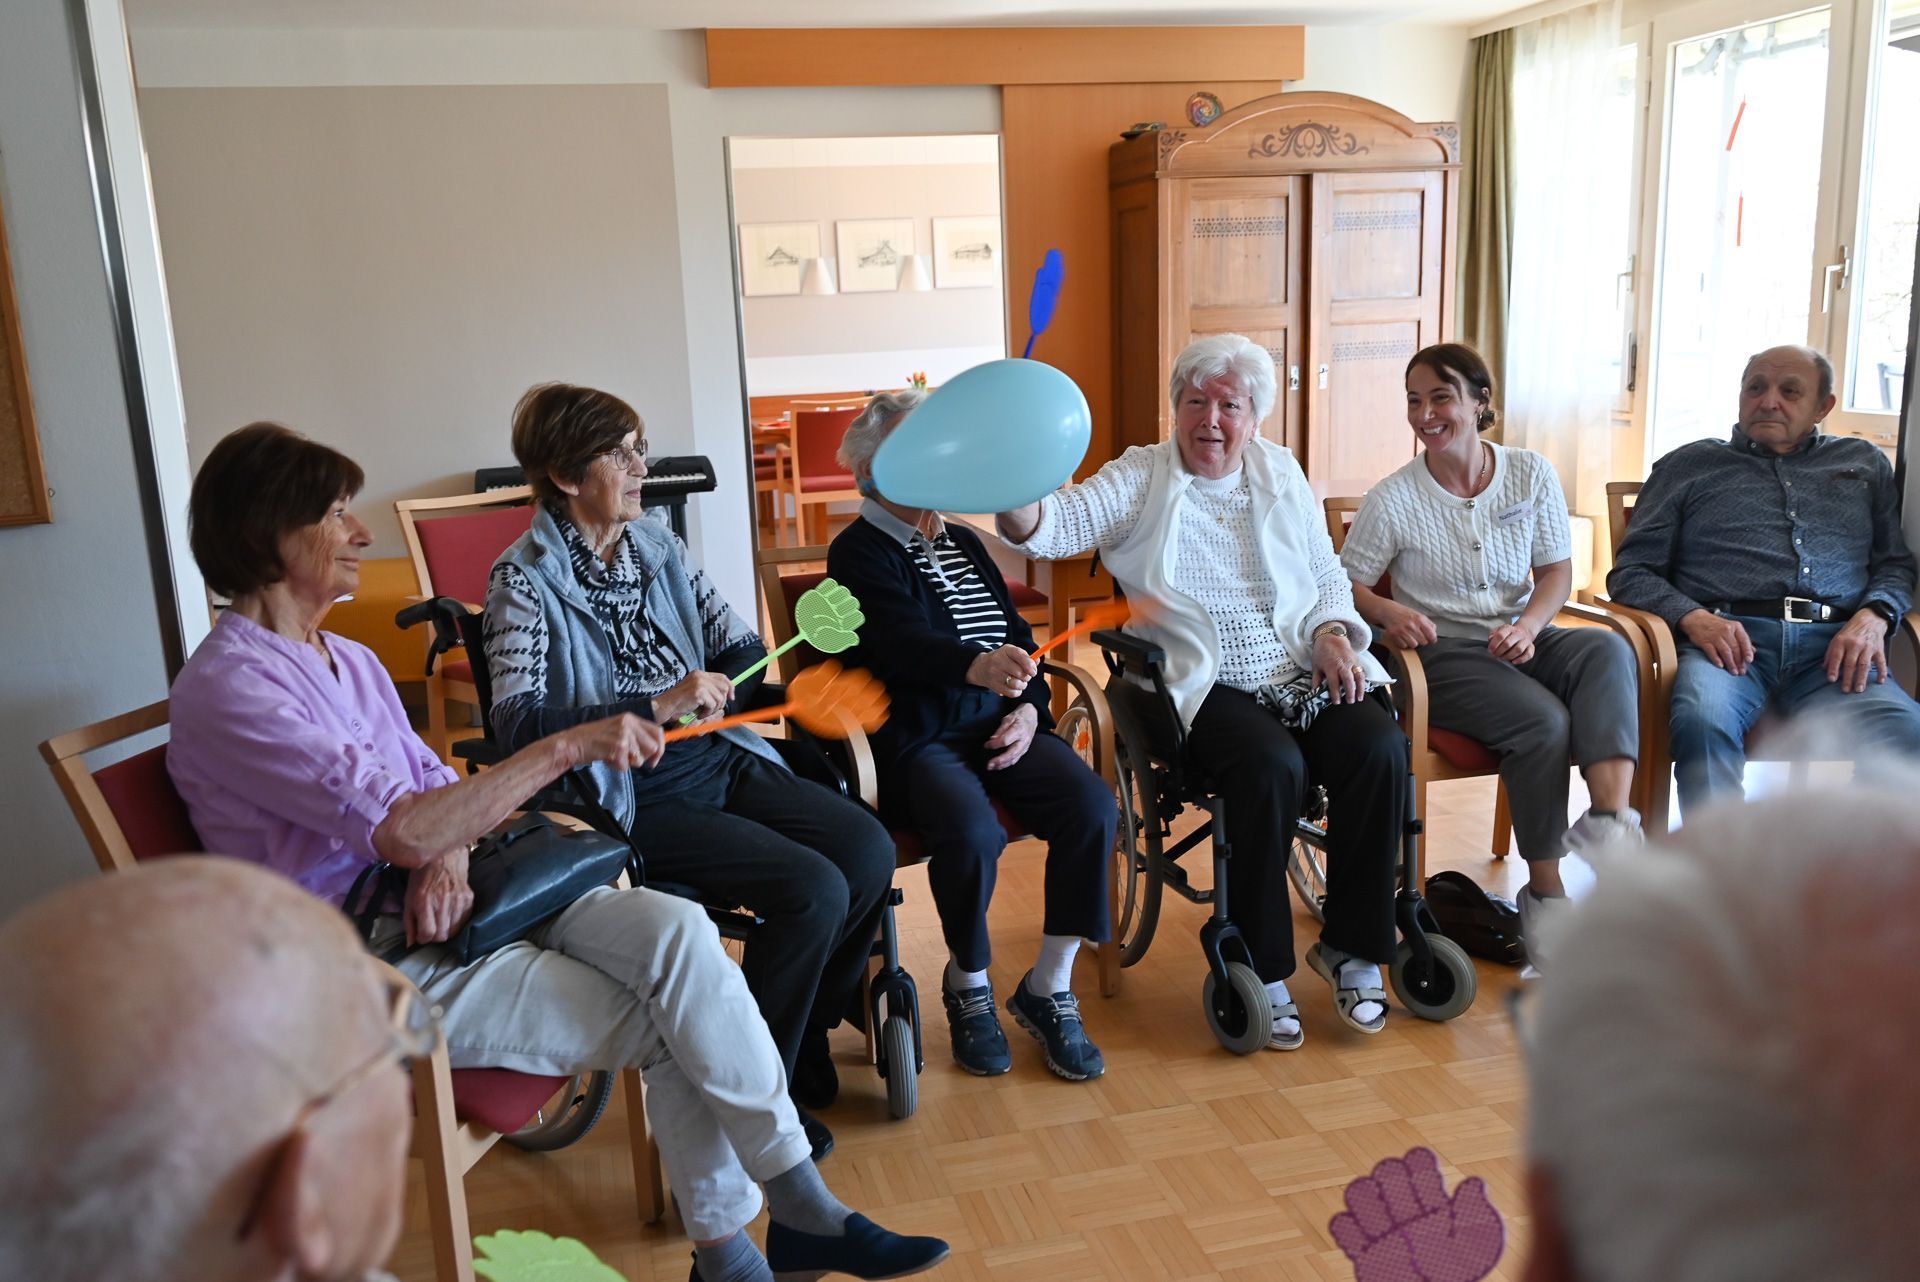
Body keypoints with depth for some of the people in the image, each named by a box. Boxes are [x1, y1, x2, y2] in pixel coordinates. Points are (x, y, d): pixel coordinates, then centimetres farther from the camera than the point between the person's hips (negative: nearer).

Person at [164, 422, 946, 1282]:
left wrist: (446, 861, -9)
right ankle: (799, 1210, 5)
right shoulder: (227, 690, -15)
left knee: (676, 929, -18)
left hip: (433, 906, 7)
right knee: (670, 1023, -16)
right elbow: (404, 829, -24)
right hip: (375, 965, -7)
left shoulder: (347, 660, 13)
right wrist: (569, 746, -25)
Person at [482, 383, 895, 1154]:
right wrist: (657, 706, -28)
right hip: (634, 801, -6)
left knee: (869, 851, -12)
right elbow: (518, 724, -22)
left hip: (722, 762, 7)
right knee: (813, 890, -21)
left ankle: (807, 1035, 11)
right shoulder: (526, 583, -9)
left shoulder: (656, 544, 10)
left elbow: (742, 650, 15)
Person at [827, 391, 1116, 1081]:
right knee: (973, 831, -34)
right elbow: (904, 642, -20)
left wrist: (1030, 707, -2)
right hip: (918, 737, -6)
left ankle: (1049, 987, -4)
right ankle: (968, 982, -2)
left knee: (1091, 804, -20)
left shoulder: (965, 543, 22)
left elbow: (1017, 633, 19)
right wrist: (976, 666, -41)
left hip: (1001, 724, 6)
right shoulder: (859, 552, -1)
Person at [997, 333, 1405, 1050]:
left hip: (1302, 674, 4)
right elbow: (1057, 525, -14)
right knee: (1273, 766, -32)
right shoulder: (1141, 479, 3)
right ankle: (1263, 969, -12)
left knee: (1381, 749, -23)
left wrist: (1334, 633, -3)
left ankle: (1351, 948, -4)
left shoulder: (1281, 475, 15)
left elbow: (1330, 579, 19)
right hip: (1204, 688, -4)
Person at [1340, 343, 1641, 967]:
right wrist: (1388, 611, -22)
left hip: (1521, 640, 4)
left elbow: (1557, 570, 8)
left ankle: (1610, 819, -45)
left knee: (1607, 649, -30)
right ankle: (1544, 892, -15)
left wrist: (1529, 625, -13)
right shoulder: (1393, 500, -3)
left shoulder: (1532, 473, 5)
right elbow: (1347, 585, 1)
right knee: (1543, 720, -30)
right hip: (1443, 653, -3)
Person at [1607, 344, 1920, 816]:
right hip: (1728, 638, -1)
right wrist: (1693, 618, -6)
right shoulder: (1688, 465, 21)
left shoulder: (1864, 463, 29)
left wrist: (1874, 616, -2)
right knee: (1702, 721, -38)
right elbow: (1630, 572, 14)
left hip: (1832, 648, 2)